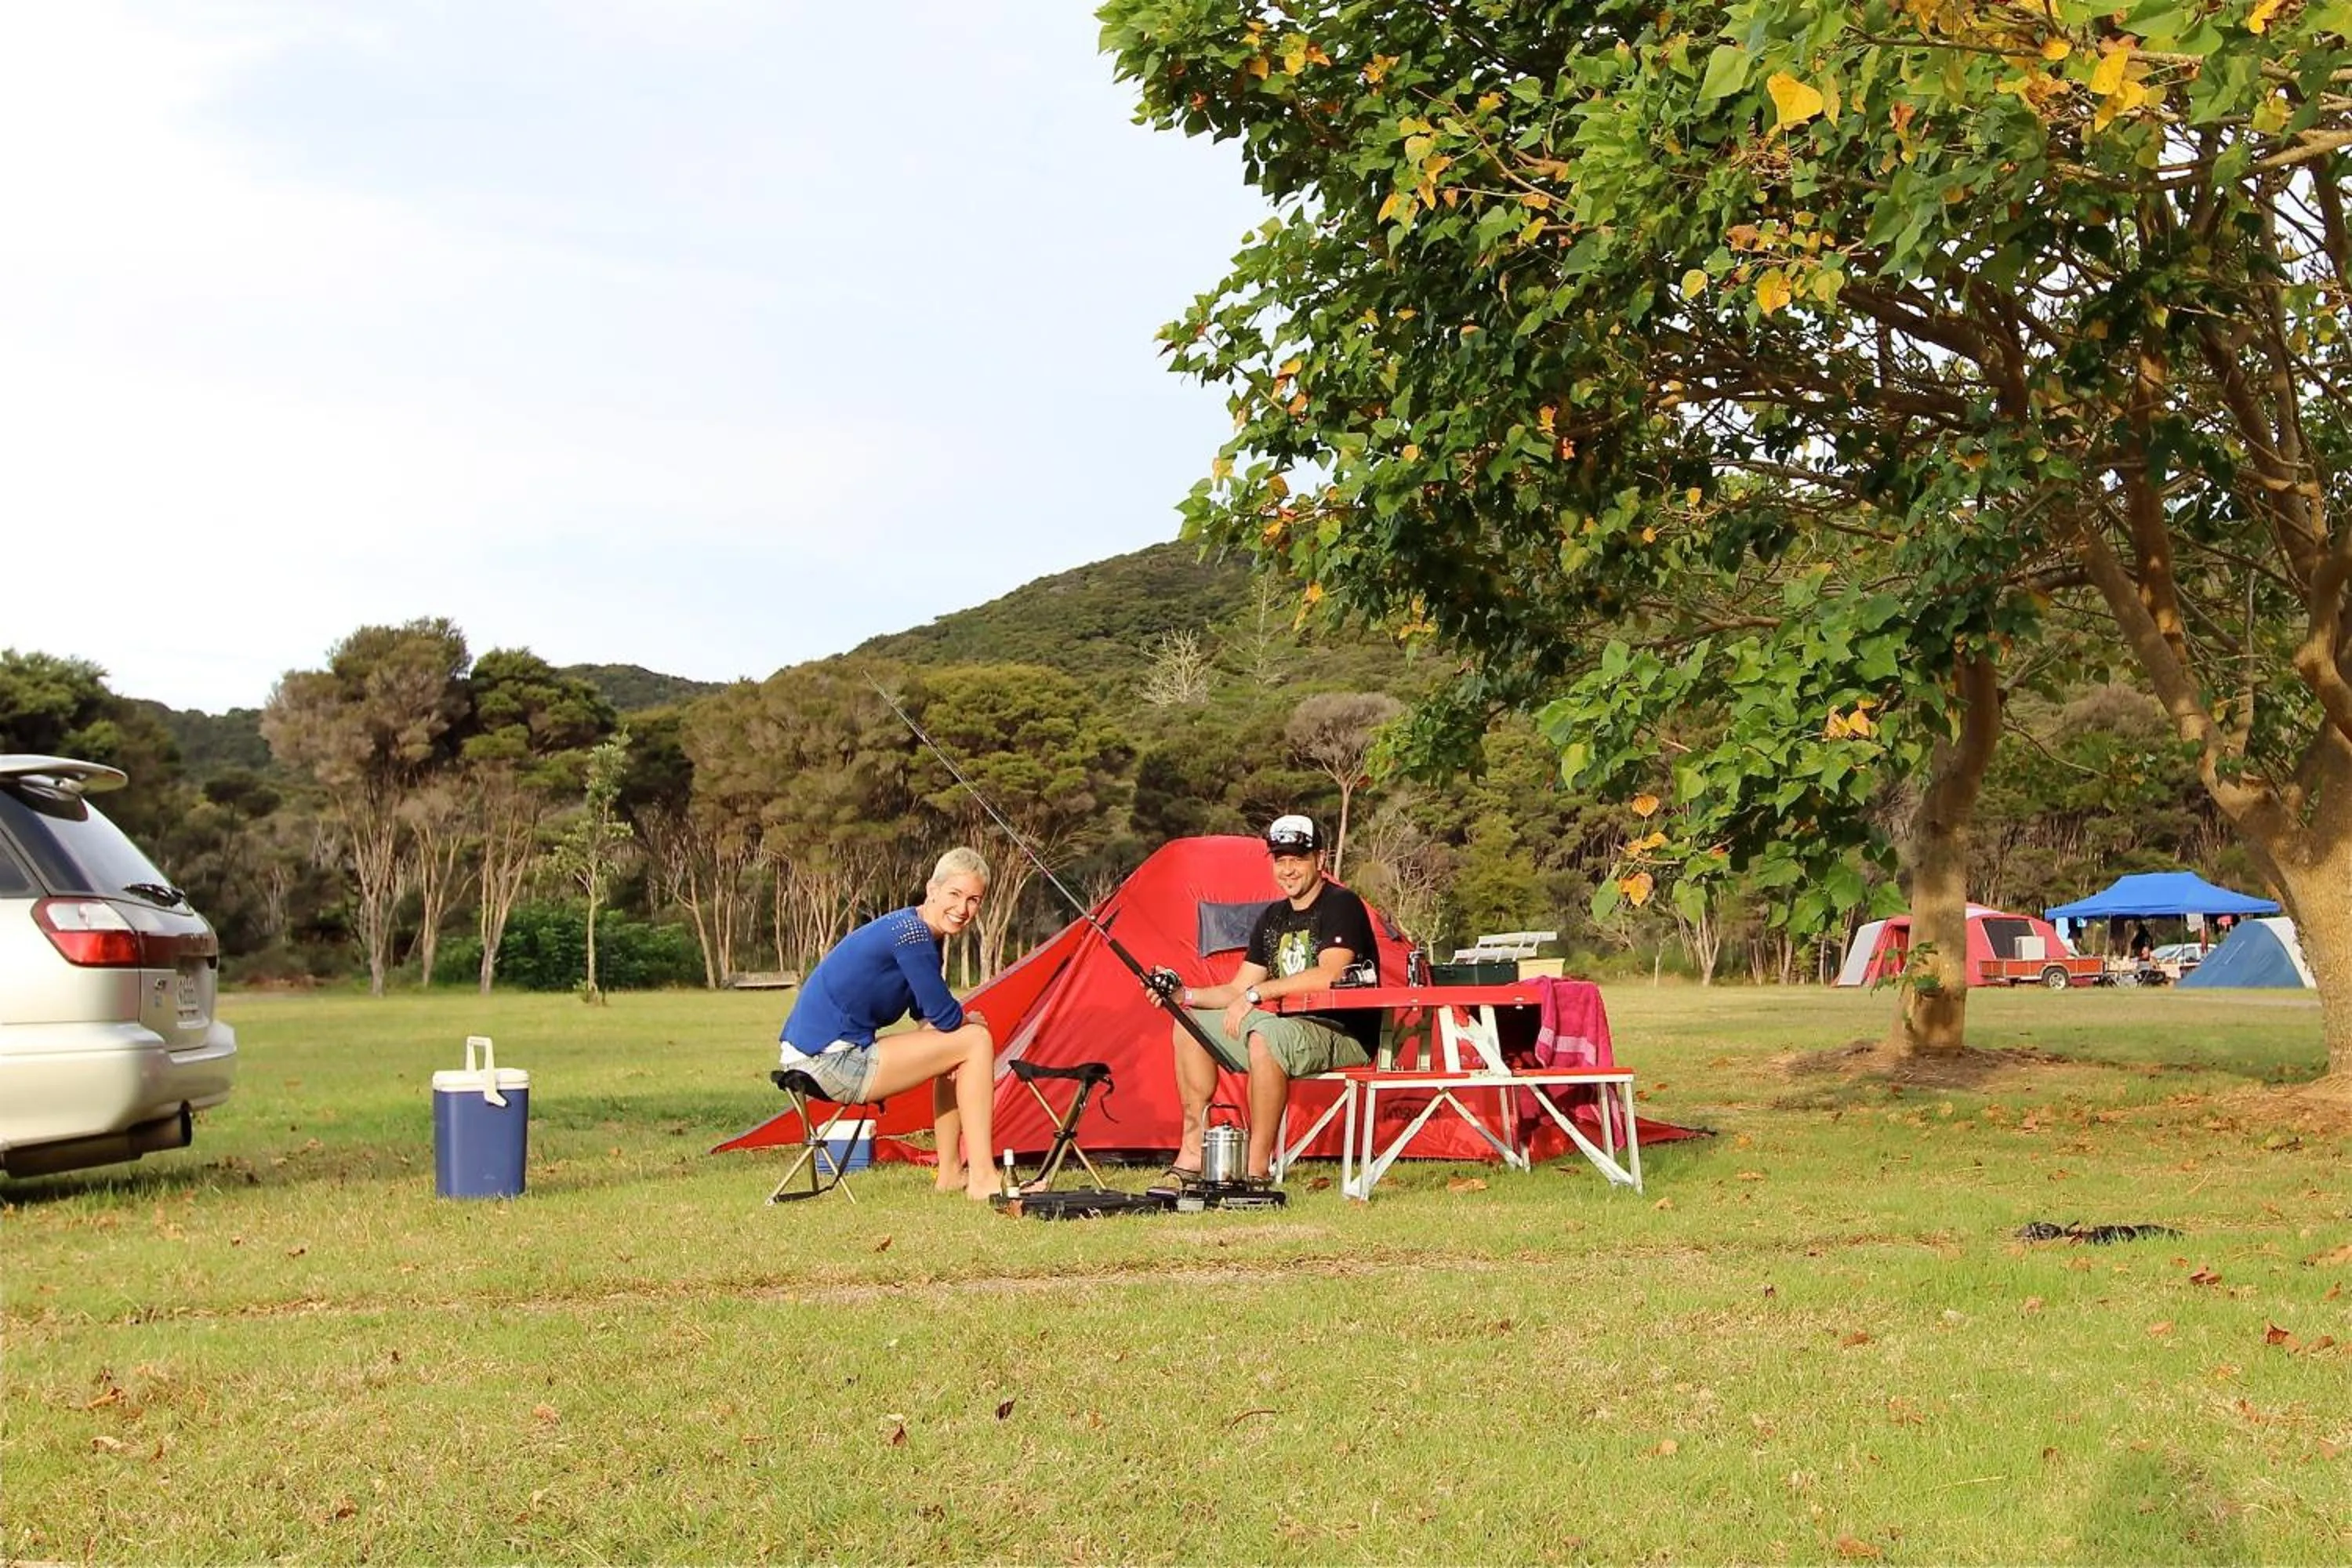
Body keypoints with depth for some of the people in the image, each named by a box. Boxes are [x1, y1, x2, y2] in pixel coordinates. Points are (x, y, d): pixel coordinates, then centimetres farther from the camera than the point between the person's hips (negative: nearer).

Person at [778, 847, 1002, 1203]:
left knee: (951, 1043, 26)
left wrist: (961, 1021, 0)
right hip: (833, 1064, -10)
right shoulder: (912, 933, -16)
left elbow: (928, 1014, 21)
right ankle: (982, 1180, -5)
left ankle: (951, 1173, 27)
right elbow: (946, 1017, -12)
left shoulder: (916, 931, 15)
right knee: (976, 1041, -6)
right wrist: (970, 1021, 10)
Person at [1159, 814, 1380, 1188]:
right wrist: (1186, 995, -4)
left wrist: (1257, 993, -23)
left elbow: (1328, 976, -25)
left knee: (1265, 1036, -38)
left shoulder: (1341, 906, -11)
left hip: (1346, 1035, -9)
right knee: (1191, 1024, 3)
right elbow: (1237, 990, 13)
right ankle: (1194, 1153, 0)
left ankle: (1257, 1169, -30)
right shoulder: (1273, 918, 14)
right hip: (1292, 1028, 9)